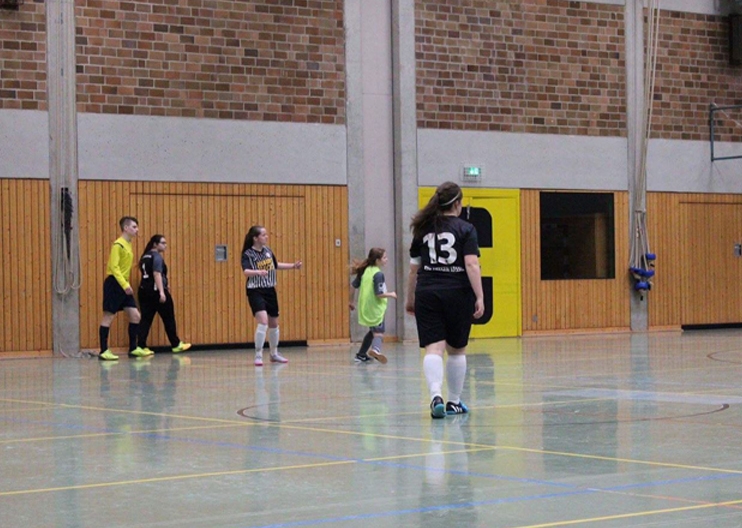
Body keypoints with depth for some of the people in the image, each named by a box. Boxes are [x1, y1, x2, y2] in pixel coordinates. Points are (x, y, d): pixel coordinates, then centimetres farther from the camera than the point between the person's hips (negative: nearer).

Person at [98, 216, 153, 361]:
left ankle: (133, 349, 12)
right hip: (114, 284, -9)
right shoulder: (118, 245, -12)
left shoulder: (128, 245, 14)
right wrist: (125, 285, -24)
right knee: (108, 317, -4)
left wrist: (127, 285, 12)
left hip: (124, 286, 9)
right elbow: (114, 267, -19)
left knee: (135, 316, 5)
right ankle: (103, 351, 0)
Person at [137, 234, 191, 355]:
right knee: (169, 319, 6)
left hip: (144, 291, 8)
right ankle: (176, 345, 15)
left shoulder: (145, 257, 16)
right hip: (156, 291, -8)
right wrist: (161, 292, -28)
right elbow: (156, 274, -21)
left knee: (145, 319, 4)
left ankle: (141, 346, -7)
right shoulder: (157, 256, -11)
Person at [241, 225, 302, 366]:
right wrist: (258, 272, -47)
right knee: (263, 321, -23)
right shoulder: (248, 254, -13)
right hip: (255, 291, -7)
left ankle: (274, 354, 34)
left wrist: (293, 266, 22)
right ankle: (258, 356, -15)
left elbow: (276, 265, 24)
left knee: (274, 323, 16)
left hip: (270, 291, 7)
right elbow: (246, 271, -29)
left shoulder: (267, 251, 5)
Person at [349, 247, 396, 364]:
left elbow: (354, 286, 13)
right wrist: (391, 294, -2)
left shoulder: (365, 271, 8)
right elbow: (379, 294, -19)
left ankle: (361, 355, 30)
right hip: (375, 309, -8)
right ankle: (375, 349, -42)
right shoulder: (378, 274, -15)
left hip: (365, 308, 8)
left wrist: (352, 301, 25)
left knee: (372, 331, 24)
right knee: (378, 332, -12)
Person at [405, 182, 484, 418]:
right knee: (457, 350, 14)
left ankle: (436, 395, -27)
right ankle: (454, 402, 23)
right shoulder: (465, 229, -1)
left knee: (433, 348, -5)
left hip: (427, 294, 2)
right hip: (458, 293, -2)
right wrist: (479, 297, -12)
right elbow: (471, 265, -11)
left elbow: (414, 268, 12)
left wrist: (410, 299, 21)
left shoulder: (423, 229, 9)